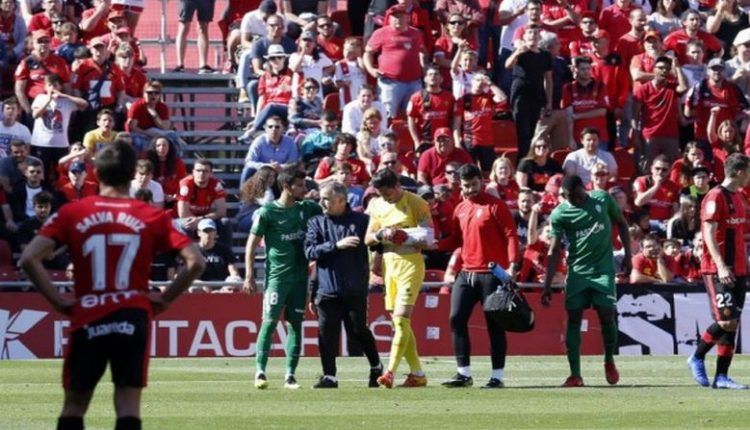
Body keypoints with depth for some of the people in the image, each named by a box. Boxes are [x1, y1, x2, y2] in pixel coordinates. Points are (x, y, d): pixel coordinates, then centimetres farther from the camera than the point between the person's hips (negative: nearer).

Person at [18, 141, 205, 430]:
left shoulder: (71, 213, 1)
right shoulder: (153, 217, 1)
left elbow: (29, 259, -7)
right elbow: (195, 262, -4)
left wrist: (58, 301, 0)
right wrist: (165, 299, 4)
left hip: (87, 319, 0)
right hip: (134, 318, 0)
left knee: (74, 404, 11)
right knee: (128, 404, 0)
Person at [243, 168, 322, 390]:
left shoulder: (307, 209, 8)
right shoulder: (267, 212, -5)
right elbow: (252, 244, -2)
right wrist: (249, 276, -7)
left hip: (300, 276, 5)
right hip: (276, 276, -5)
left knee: (295, 324, 3)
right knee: (270, 321, -9)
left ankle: (290, 374, 6)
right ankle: (260, 371, -6)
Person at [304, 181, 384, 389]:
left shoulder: (361, 221, 3)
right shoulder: (316, 223, 7)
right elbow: (310, 251, -5)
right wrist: (336, 245, -14)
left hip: (355, 288, -2)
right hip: (327, 288, 2)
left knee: (358, 330, 4)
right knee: (327, 332, -2)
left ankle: (376, 367, 26)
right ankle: (329, 376, 3)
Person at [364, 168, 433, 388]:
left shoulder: (416, 203, -7)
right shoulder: (377, 205, 11)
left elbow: (427, 239, -9)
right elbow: (367, 239, 12)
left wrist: (404, 237, -23)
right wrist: (380, 235, -8)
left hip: (410, 262, -7)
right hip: (389, 263, 7)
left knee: (401, 319, -14)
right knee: (398, 322, 7)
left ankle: (391, 372, -18)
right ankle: (417, 373, 14)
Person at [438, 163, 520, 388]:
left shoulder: (494, 206, -6)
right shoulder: (460, 209, 13)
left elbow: (510, 235, -10)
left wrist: (513, 265, -20)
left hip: (492, 274, -6)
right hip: (466, 274, 6)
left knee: (494, 324, -1)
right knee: (457, 319, 1)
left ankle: (497, 376, 2)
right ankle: (464, 373, 8)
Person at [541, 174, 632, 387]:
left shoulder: (602, 199, -2)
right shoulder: (559, 215, -6)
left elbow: (621, 224, 13)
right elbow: (554, 251, -3)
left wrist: (628, 255, 7)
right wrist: (547, 286, -7)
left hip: (603, 269, 0)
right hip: (577, 271, 0)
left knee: (607, 315, -8)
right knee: (573, 318, -4)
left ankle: (609, 361, 18)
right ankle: (575, 374, 0)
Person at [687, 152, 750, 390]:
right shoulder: (716, 197, -11)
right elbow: (709, 234, -18)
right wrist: (721, 267, -26)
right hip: (718, 270, -9)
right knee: (726, 320, -14)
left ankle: (721, 376, 5)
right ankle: (697, 358, 6)